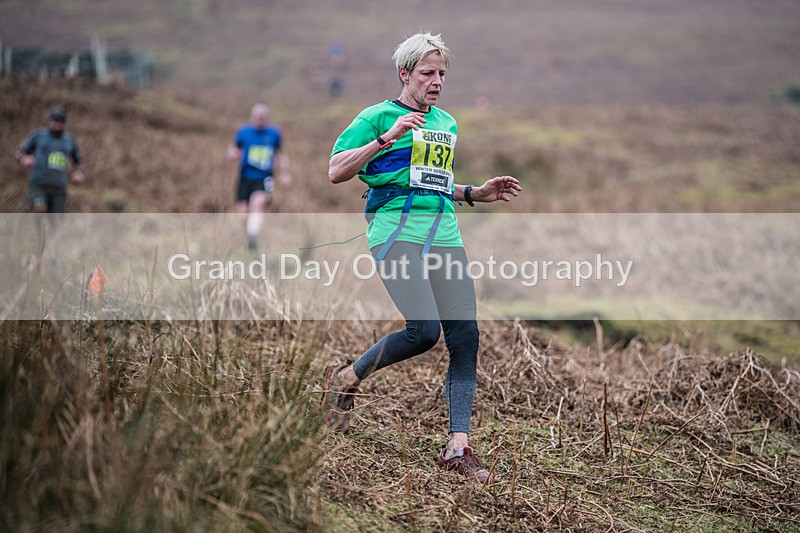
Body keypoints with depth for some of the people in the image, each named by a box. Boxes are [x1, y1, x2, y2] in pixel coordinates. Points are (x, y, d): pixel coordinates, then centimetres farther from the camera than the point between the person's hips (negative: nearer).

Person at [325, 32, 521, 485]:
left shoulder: (447, 124, 23)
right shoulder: (378, 117, 3)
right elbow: (336, 172, -6)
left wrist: (477, 194, 20)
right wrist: (387, 138, -15)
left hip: (445, 234, 7)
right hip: (397, 231, -6)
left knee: (466, 337, -6)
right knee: (425, 330, -21)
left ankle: (459, 447, -3)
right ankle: (346, 379, 4)